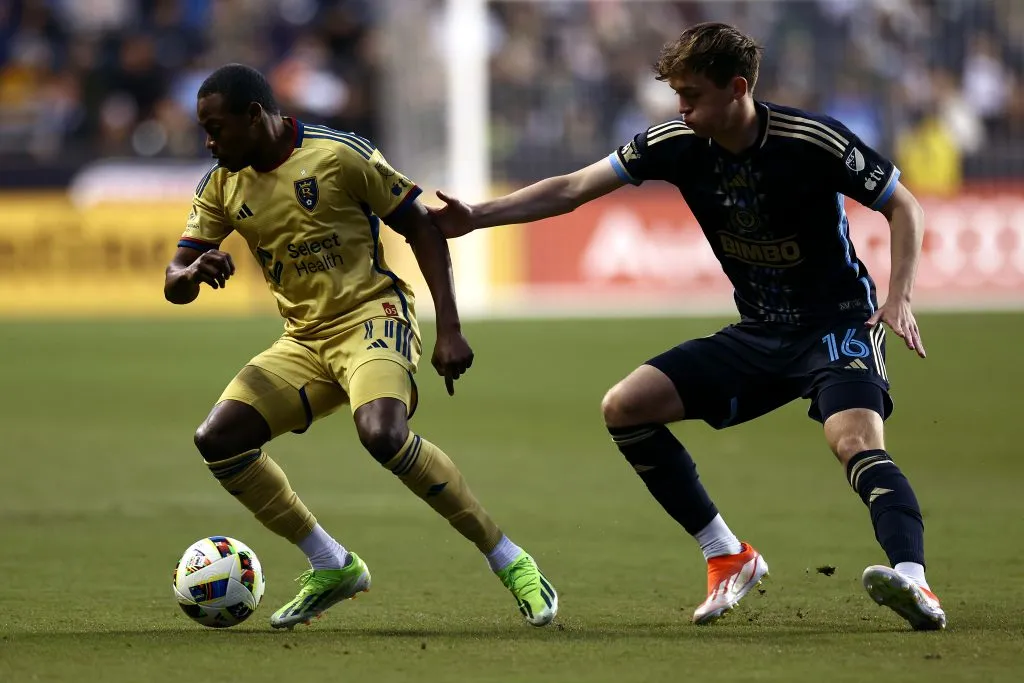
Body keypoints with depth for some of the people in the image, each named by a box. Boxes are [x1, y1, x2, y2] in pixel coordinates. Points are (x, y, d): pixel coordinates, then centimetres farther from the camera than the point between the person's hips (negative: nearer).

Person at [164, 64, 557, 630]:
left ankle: (511, 564, -22)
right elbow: (173, 285, 7)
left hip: (372, 318, -7)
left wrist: (449, 331, -12)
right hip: (303, 341, 7)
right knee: (216, 440, -11)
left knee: (383, 434, -34)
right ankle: (332, 568, 2)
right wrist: (196, 272, -20)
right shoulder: (221, 186, 7)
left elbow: (422, 229, -5)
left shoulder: (340, 155, -10)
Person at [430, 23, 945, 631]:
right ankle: (729, 557, 0)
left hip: (838, 323, -7)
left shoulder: (814, 142, -20)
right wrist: (477, 216, -9)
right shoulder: (679, 145, -6)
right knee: (625, 406, -4)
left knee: (856, 440, -35)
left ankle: (912, 579, -50)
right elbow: (573, 189, -1)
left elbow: (905, 207, -10)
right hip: (759, 333, 7)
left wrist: (900, 297, -23)